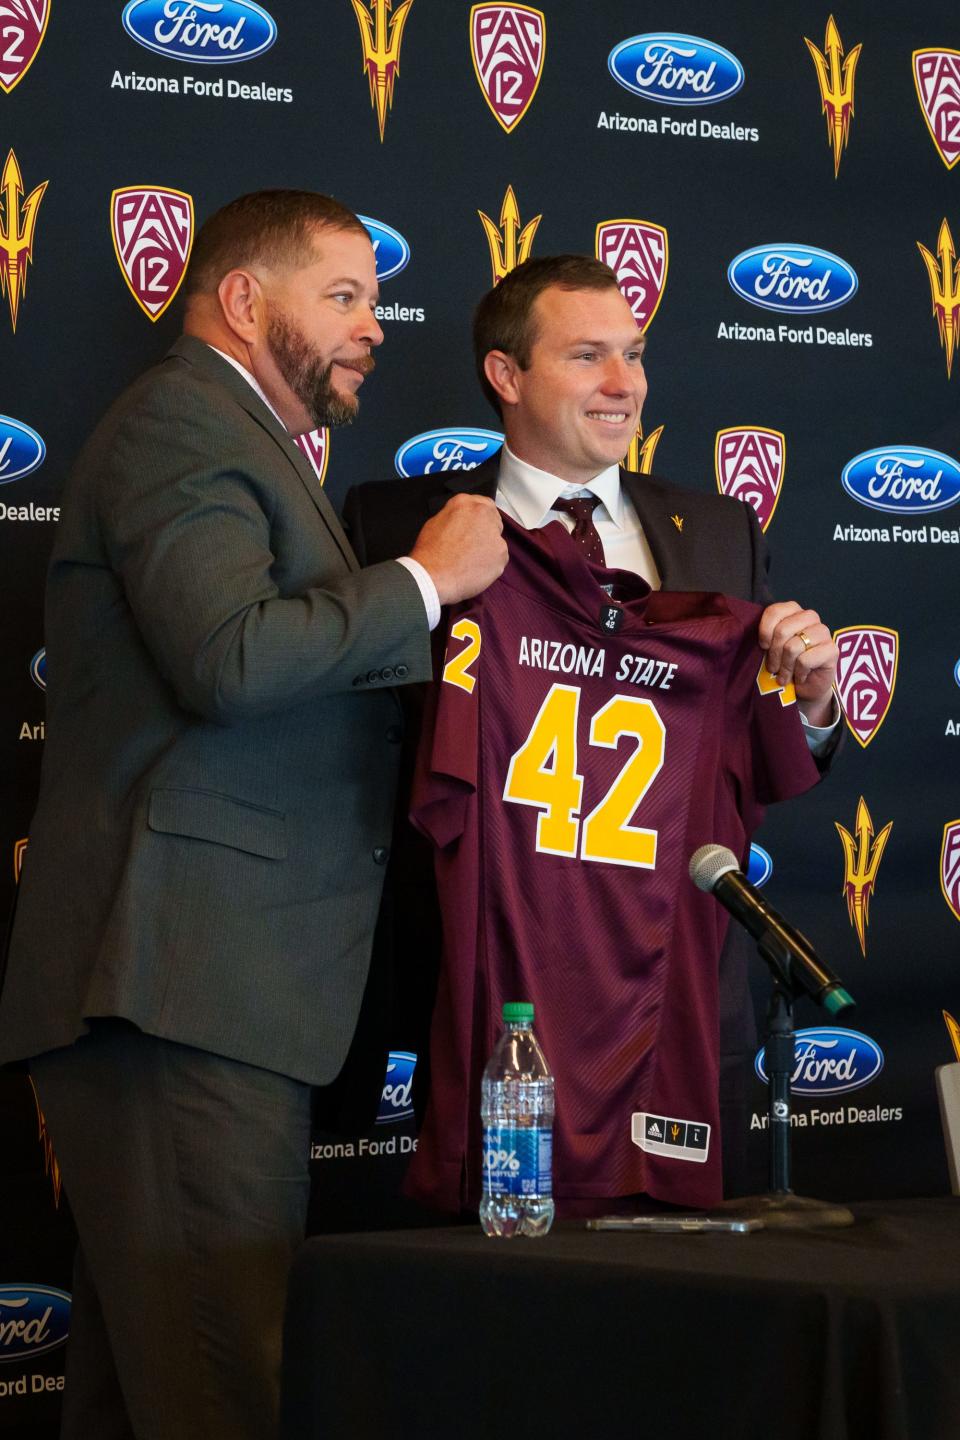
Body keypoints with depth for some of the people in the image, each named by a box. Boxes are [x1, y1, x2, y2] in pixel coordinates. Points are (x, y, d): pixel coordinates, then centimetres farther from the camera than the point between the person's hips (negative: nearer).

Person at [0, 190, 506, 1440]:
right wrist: (425, 578, -10)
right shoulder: (182, 422, -5)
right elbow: (230, 657, -21)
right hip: (182, 976, -11)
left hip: (214, 988, 11)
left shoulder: (239, 443, 28)